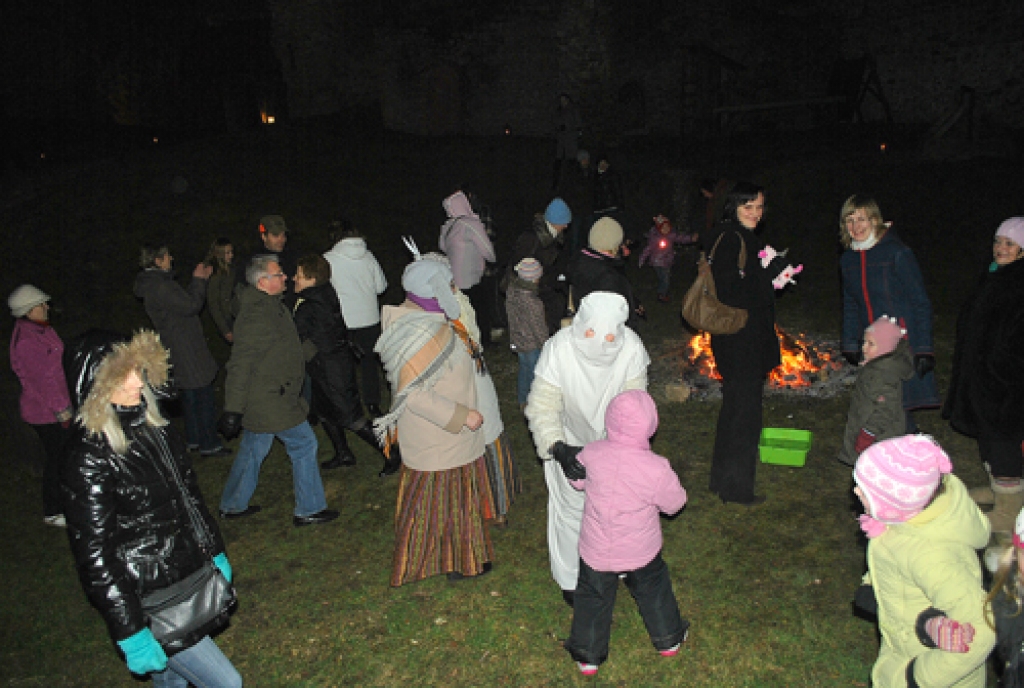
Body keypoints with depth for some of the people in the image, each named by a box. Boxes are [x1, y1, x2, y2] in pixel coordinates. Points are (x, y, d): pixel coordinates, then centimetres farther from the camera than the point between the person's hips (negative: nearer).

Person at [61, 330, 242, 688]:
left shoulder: (152, 425, 1)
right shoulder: (89, 459, -23)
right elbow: (93, 555, -20)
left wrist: (215, 551, 16)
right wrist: (131, 634, -17)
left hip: (190, 577, 7)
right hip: (152, 603, -7)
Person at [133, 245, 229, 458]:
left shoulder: (154, 283, 13)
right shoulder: (159, 286, -21)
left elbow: (183, 302, 18)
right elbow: (190, 305, -23)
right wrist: (198, 280, -13)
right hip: (187, 351, -11)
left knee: (191, 398, 20)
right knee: (204, 398, -3)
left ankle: (194, 440, 30)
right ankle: (208, 444, 5)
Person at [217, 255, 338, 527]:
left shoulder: (271, 306, 9)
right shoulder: (256, 316, -24)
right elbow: (239, 365, -25)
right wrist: (233, 410, -24)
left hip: (261, 400, 10)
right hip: (271, 402, -10)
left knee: (253, 450, 19)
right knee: (304, 445, 1)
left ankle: (232, 506, 34)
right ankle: (308, 510, 12)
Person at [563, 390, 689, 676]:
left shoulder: (592, 453, -21)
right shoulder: (657, 469, -28)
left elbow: (576, 480, 0)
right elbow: (674, 504, -11)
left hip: (595, 553, 1)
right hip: (641, 553, 0)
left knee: (592, 598, 21)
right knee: (653, 590, 27)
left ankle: (588, 655, 35)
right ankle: (668, 639, 49)